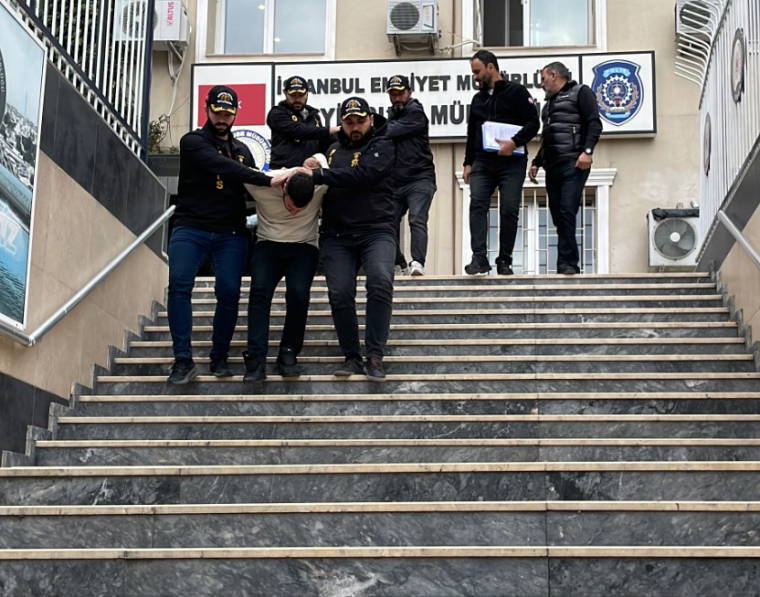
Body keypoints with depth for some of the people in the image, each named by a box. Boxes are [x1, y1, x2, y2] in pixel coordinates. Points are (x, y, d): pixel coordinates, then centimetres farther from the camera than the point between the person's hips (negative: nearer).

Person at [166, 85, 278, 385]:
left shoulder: (242, 150, 22)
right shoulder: (193, 141, 2)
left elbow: (251, 190, 26)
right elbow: (221, 166, -16)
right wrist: (268, 180, -24)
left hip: (231, 233, 4)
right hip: (191, 228, -4)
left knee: (229, 292, -8)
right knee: (179, 285, -18)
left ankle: (219, 357, 6)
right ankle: (183, 360, -16)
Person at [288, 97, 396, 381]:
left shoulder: (382, 146, 2)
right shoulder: (333, 149, 21)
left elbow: (361, 175, -16)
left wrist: (316, 174, -18)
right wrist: (311, 168, 5)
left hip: (376, 230, -4)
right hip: (337, 235, 4)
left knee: (380, 282, -25)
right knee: (340, 294, -9)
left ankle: (375, 356, -20)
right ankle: (351, 357, 4)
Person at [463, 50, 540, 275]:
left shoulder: (516, 91, 2)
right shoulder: (478, 99, 20)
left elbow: (533, 123, -5)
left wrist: (515, 142, -19)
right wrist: (468, 162, 16)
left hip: (512, 162, -4)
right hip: (482, 162, 4)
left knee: (509, 210, -4)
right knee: (477, 204, -14)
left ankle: (504, 261, 4)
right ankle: (479, 257, -20)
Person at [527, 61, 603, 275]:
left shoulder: (580, 93, 5)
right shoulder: (550, 103, 29)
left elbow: (594, 123, -7)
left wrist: (587, 151, -19)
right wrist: (536, 162, 24)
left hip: (573, 163, -8)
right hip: (552, 167, 8)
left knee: (567, 211, -17)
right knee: (558, 216, 3)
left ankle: (567, 263, -19)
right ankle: (570, 264, 5)